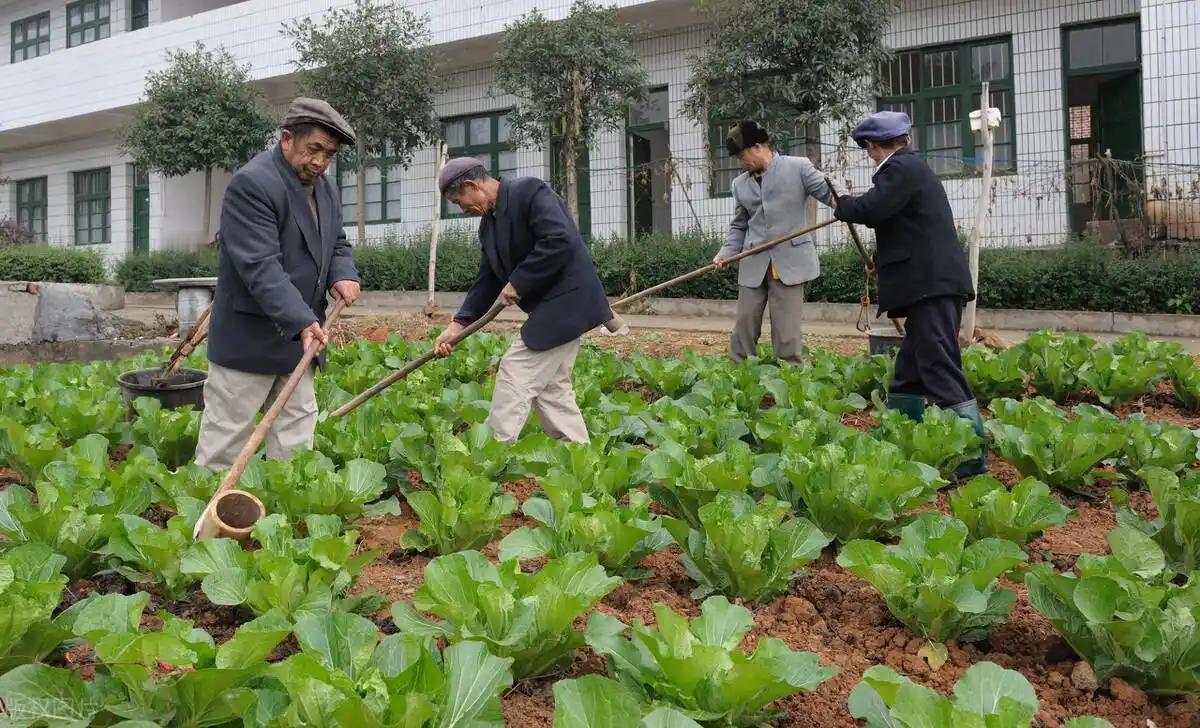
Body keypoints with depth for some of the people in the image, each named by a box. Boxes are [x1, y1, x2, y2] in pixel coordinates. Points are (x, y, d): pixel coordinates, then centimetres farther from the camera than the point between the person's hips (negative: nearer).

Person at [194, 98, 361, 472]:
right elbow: (261, 266, -26)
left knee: (296, 431, 10)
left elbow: (337, 243, 21)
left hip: (299, 335, 8)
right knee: (226, 434, 1)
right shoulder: (252, 183, -18)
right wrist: (304, 319, -34)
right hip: (250, 337, -8)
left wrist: (343, 275, -3)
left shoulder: (324, 188, 9)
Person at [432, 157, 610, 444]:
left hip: (564, 302, -10)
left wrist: (517, 283, -18)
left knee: (514, 375, -9)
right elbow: (487, 278, 16)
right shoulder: (488, 223, 13)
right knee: (551, 386, 10)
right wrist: (459, 324, 6)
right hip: (551, 307, 10)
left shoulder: (530, 192, -14)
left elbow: (559, 242, -25)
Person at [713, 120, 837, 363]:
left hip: (789, 261, -4)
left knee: (787, 329, -1)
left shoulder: (799, 167, 0)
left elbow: (828, 193, -4)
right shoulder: (740, 184, 14)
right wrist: (726, 253, 2)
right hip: (754, 265, 4)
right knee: (744, 323, 6)